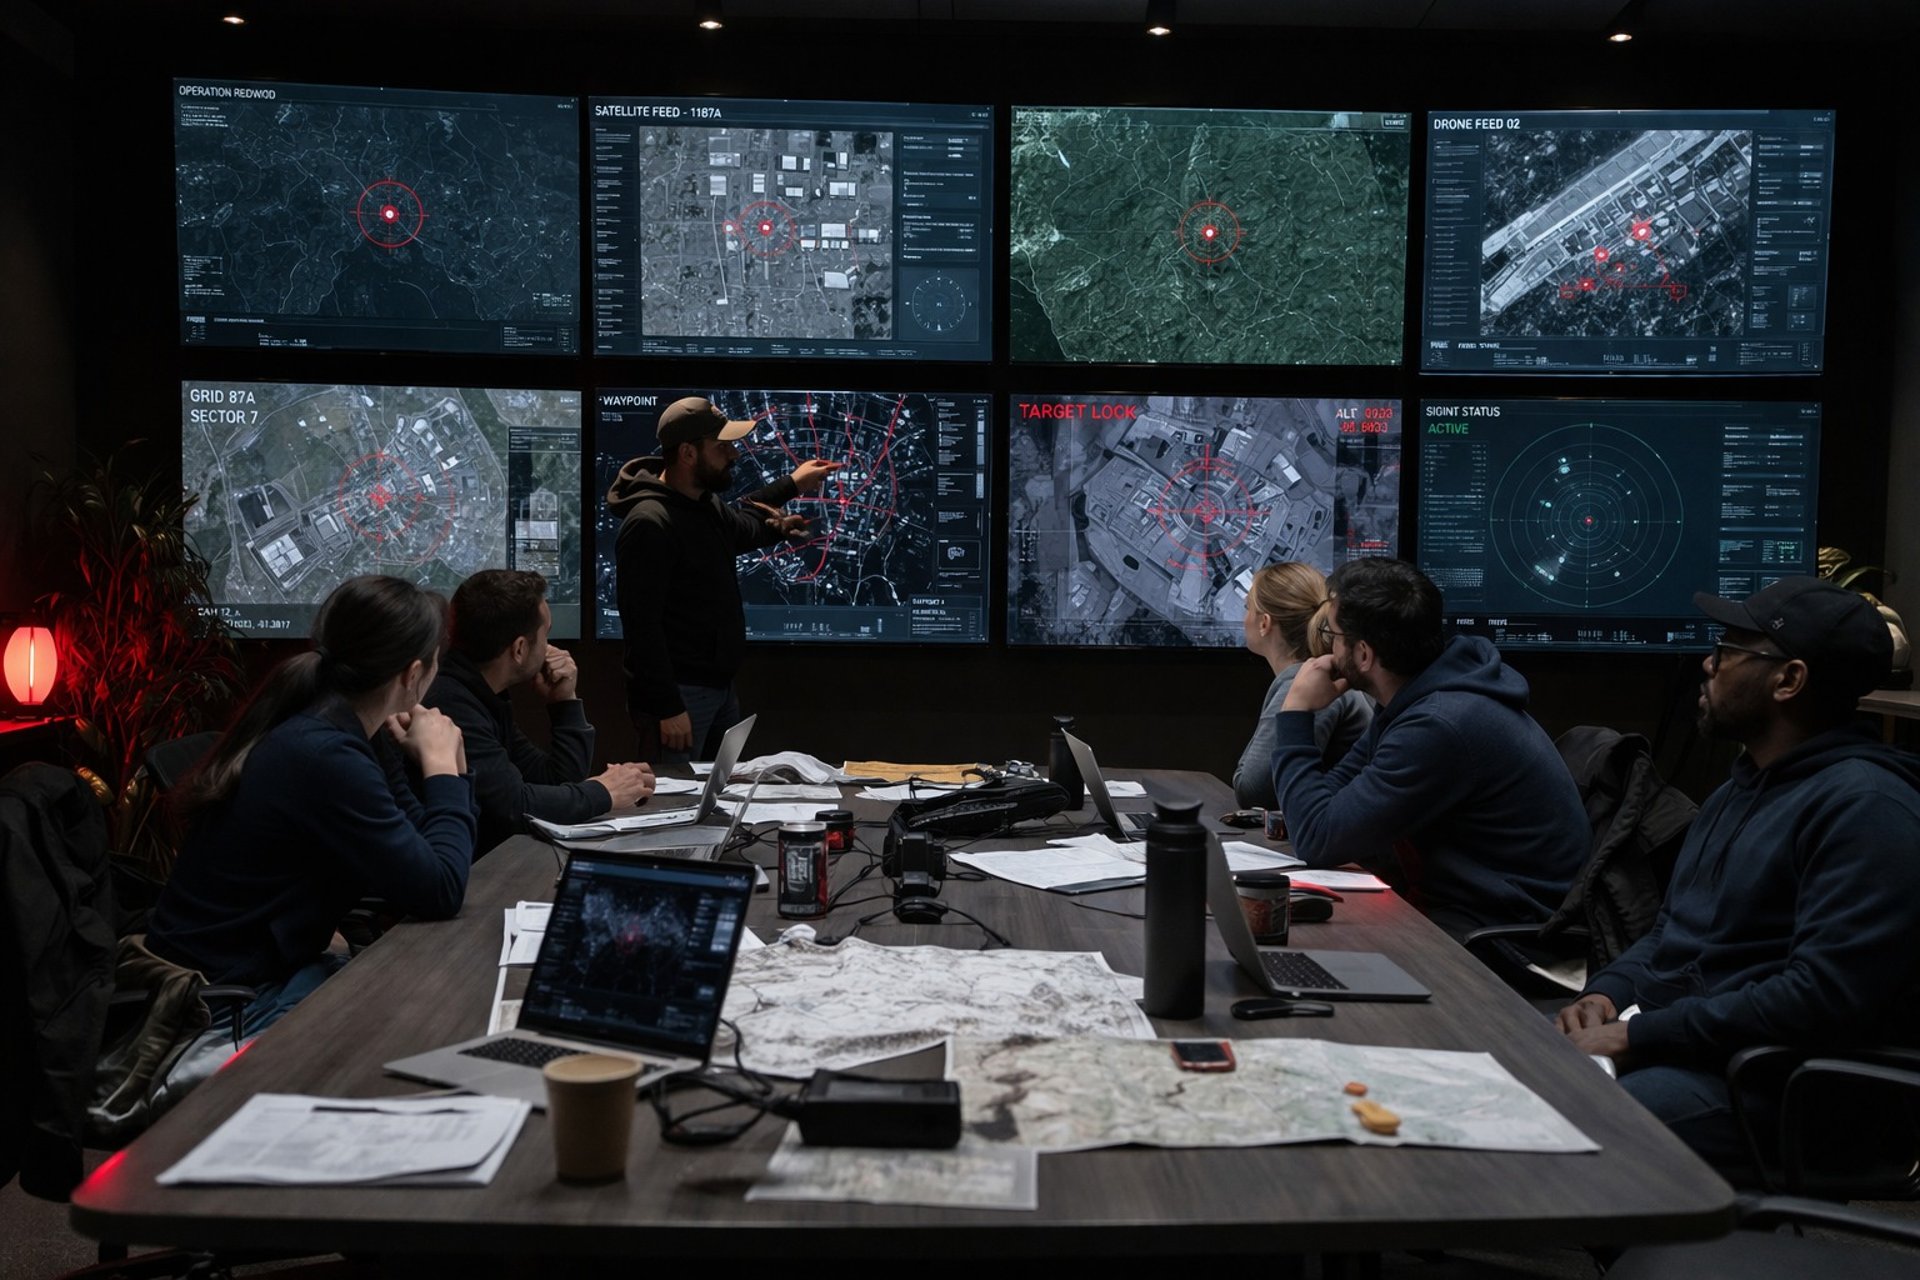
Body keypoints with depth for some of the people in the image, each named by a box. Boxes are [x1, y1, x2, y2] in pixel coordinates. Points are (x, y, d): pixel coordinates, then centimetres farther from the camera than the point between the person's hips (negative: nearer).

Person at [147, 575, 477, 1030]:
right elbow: (439, 891, -24)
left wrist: (394, 753, -1)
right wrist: (441, 765, -13)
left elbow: (409, 852, 7)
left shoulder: (319, 725, 2)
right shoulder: (325, 758, -26)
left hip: (267, 965, 9)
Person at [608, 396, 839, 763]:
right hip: (679, 693, -9)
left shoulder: (707, 505, 9)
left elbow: (741, 527, 35)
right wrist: (668, 708, -25)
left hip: (720, 688, 10)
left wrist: (791, 485, 38)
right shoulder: (649, 523, -21)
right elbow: (643, 625, -24)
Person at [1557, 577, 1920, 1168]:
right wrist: (1605, 992, 3)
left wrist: (1637, 1037, -19)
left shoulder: (1864, 805, -12)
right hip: (1663, 1042, 9)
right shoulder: (1742, 786, 20)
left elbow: (1824, 997, -22)